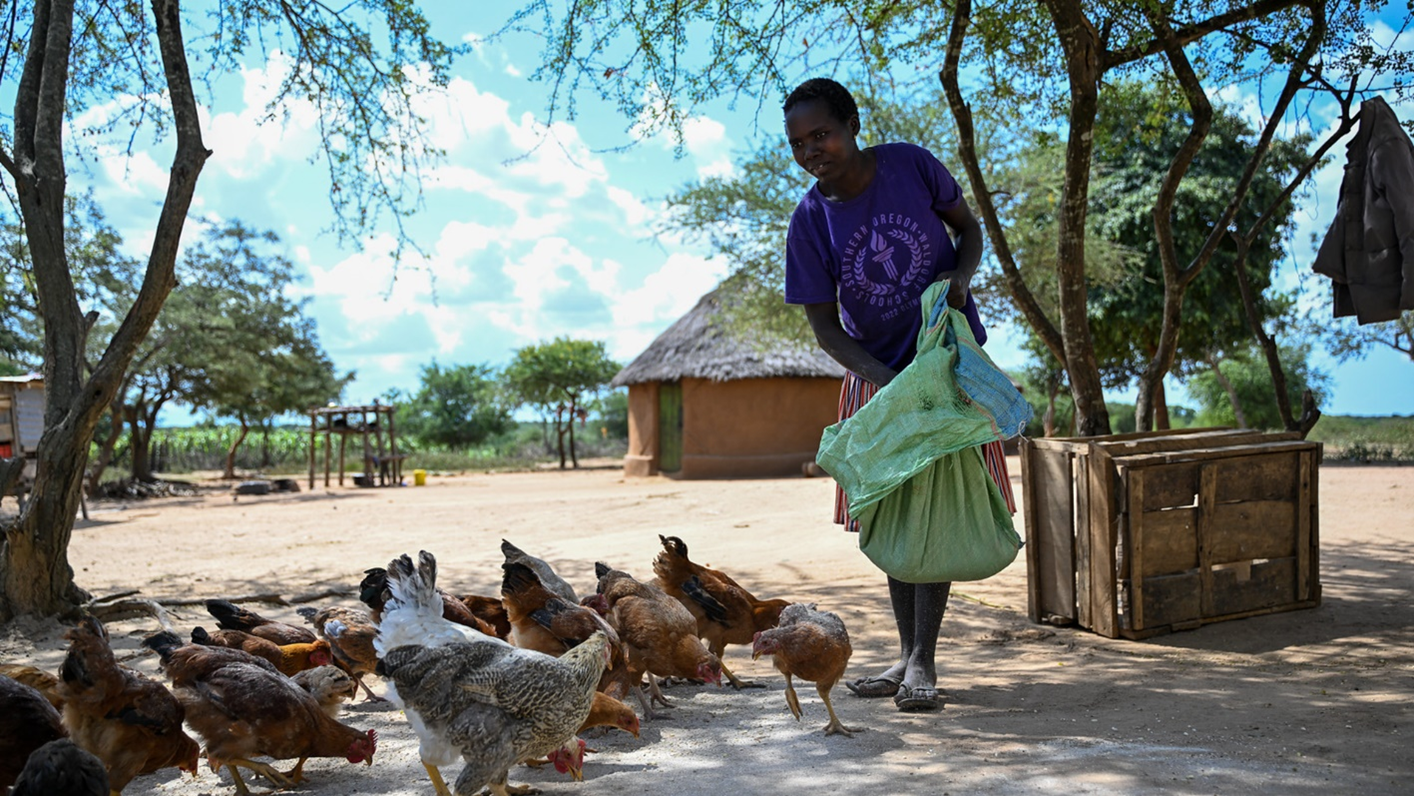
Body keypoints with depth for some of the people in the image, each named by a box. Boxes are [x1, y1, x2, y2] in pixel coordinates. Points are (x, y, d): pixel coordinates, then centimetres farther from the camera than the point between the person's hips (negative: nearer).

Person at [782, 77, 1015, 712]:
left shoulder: (911, 164, -13)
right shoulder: (810, 221, -13)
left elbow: (967, 227, 3)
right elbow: (824, 325, -11)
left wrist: (960, 275, -19)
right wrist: (887, 381, -25)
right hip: (876, 374, 2)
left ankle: (922, 661, -1)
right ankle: (908, 655, 17)